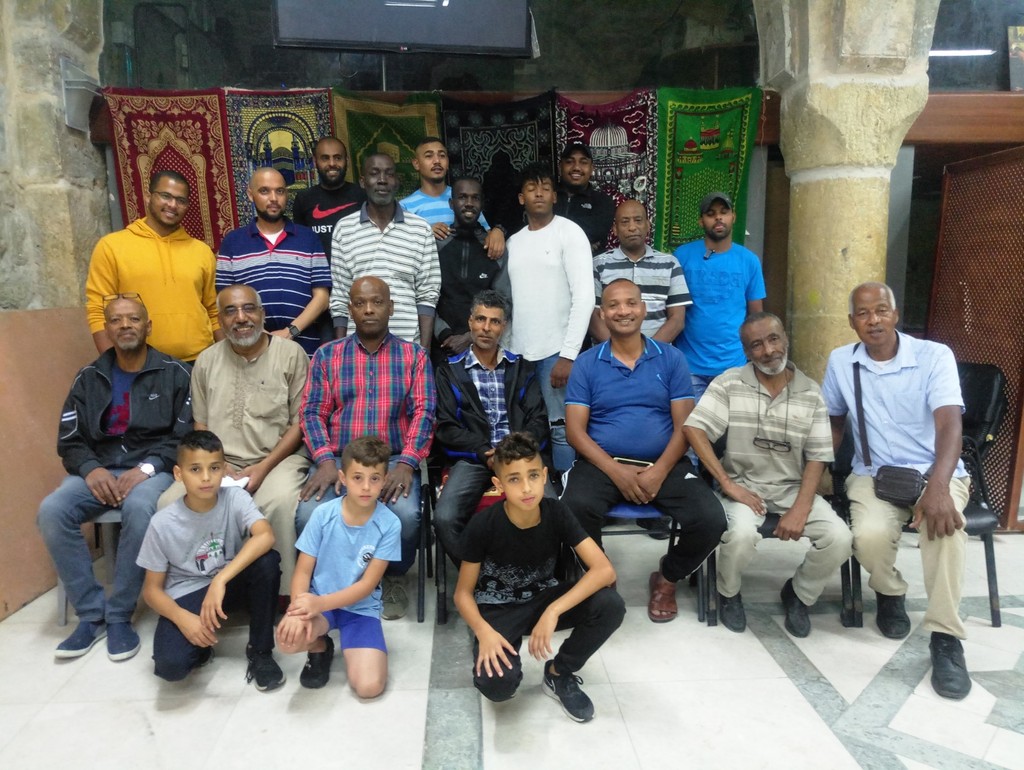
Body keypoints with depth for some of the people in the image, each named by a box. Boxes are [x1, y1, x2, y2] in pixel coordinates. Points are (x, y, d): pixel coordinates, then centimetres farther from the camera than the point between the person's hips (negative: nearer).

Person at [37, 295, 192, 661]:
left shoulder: (174, 374, 1)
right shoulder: (89, 378, 11)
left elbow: (186, 437, -5)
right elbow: (69, 440, 9)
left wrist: (146, 468, -19)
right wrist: (91, 469, -12)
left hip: (152, 469, -3)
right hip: (98, 469, 4)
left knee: (139, 509, -36)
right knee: (51, 511, -25)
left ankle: (119, 615, -18)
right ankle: (91, 614, -12)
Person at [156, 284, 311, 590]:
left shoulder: (291, 353, 0)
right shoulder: (206, 360, 12)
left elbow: (300, 423, -2)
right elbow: (201, 426, 15)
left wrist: (264, 467, -14)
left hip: (278, 458, -4)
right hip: (221, 462, 4)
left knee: (279, 503, -35)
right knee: (170, 503, -20)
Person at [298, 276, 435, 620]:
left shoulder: (414, 356, 8)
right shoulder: (327, 355, 11)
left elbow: (423, 413, -1)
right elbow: (312, 412, 5)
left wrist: (406, 464, -17)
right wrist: (325, 461, -13)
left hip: (393, 460, -1)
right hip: (338, 459, 1)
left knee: (406, 515, -31)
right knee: (308, 516, -27)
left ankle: (394, 579, 4)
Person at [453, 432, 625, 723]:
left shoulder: (555, 513, -18)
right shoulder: (483, 525, -23)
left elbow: (605, 570, -26)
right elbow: (463, 593, -12)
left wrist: (553, 611, -36)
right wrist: (484, 632, -33)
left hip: (542, 599, 3)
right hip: (497, 610, -3)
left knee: (610, 605, -25)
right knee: (499, 684, -32)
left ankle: (559, 672, 1)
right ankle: (499, 659, 7)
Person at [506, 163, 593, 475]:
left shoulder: (570, 233, -2)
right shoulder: (514, 241, 14)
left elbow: (584, 297, -10)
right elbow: (511, 299, 14)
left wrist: (568, 355, -15)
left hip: (556, 351, -5)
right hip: (518, 352, 5)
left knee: (561, 428, -1)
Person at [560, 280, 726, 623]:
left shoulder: (671, 359, 8)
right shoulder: (586, 364, 6)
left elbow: (684, 425, 2)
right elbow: (575, 430, -1)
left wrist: (659, 471, -15)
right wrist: (616, 471, -15)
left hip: (664, 464, 1)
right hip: (603, 464, -1)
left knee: (711, 519, -22)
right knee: (574, 510, -32)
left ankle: (667, 578, 11)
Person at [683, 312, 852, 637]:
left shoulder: (811, 393, 2)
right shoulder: (729, 383, -5)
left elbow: (817, 457, 0)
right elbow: (693, 429, -14)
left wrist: (801, 509, -13)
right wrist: (728, 484, -18)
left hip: (793, 487, 3)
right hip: (743, 484, -3)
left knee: (839, 538, -19)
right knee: (741, 534, -32)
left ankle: (798, 593, 13)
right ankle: (728, 594, 3)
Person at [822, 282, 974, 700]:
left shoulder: (935, 356, -11)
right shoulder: (840, 362, 1)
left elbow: (950, 424, -23)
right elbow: (835, 421, 16)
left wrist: (938, 486, -39)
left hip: (935, 472, -2)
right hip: (874, 473, 2)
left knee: (944, 524, -36)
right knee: (870, 536, -29)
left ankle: (945, 639, -21)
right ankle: (890, 593, 7)